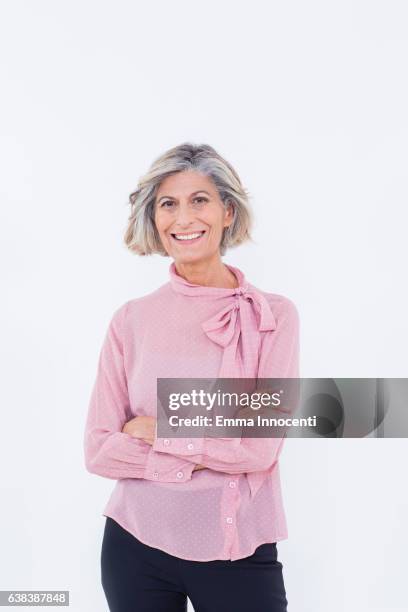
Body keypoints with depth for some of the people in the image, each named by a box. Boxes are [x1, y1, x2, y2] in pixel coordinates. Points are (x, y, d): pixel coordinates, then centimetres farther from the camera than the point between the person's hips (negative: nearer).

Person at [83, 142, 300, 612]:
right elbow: (98, 450, -4)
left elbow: (261, 447, -13)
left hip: (239, 550, -2)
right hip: (137, 543, 2)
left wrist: (154, 431, -9)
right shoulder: (132, 319, -1)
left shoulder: (274, 316, -6)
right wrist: (200, 460, -13)